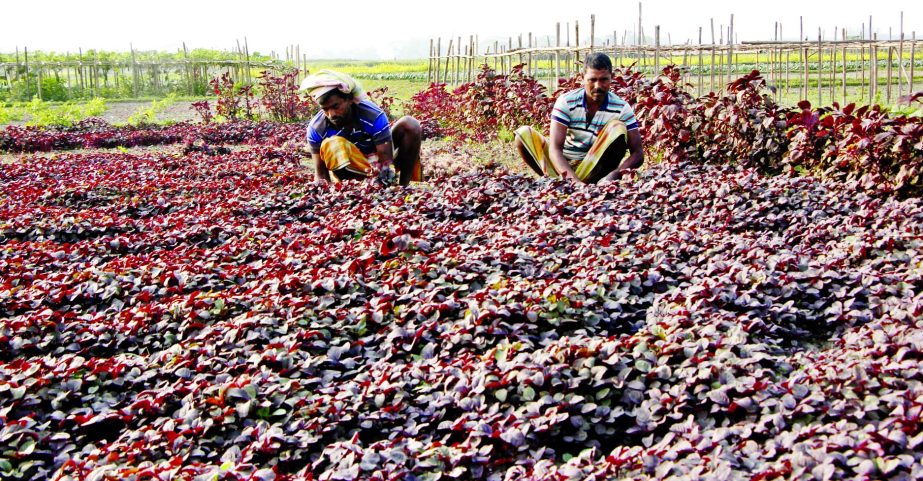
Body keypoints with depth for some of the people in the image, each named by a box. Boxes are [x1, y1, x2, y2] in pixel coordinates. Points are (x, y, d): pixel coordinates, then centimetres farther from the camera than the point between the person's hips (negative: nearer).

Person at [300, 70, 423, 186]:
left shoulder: (373, 115, -28)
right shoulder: (316, 128, -22)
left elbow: (386, 161, -26)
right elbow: (320, 172, -15)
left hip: (378, 160, 1)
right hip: (350, 168, -1)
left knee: (410, 125, -21)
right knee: (331, 145, -34)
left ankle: (403, 187, -18)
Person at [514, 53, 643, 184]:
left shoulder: (622, 109, -11)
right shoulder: (566, 102, -12)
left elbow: (637, 154, -15)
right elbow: (555, 148, -21)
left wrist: (614, 175, -37)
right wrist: (573, 179, -40)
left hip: (595, 167, 0)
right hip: (563, 164, 0)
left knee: (618, 128, -24)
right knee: (524, 133, -19)